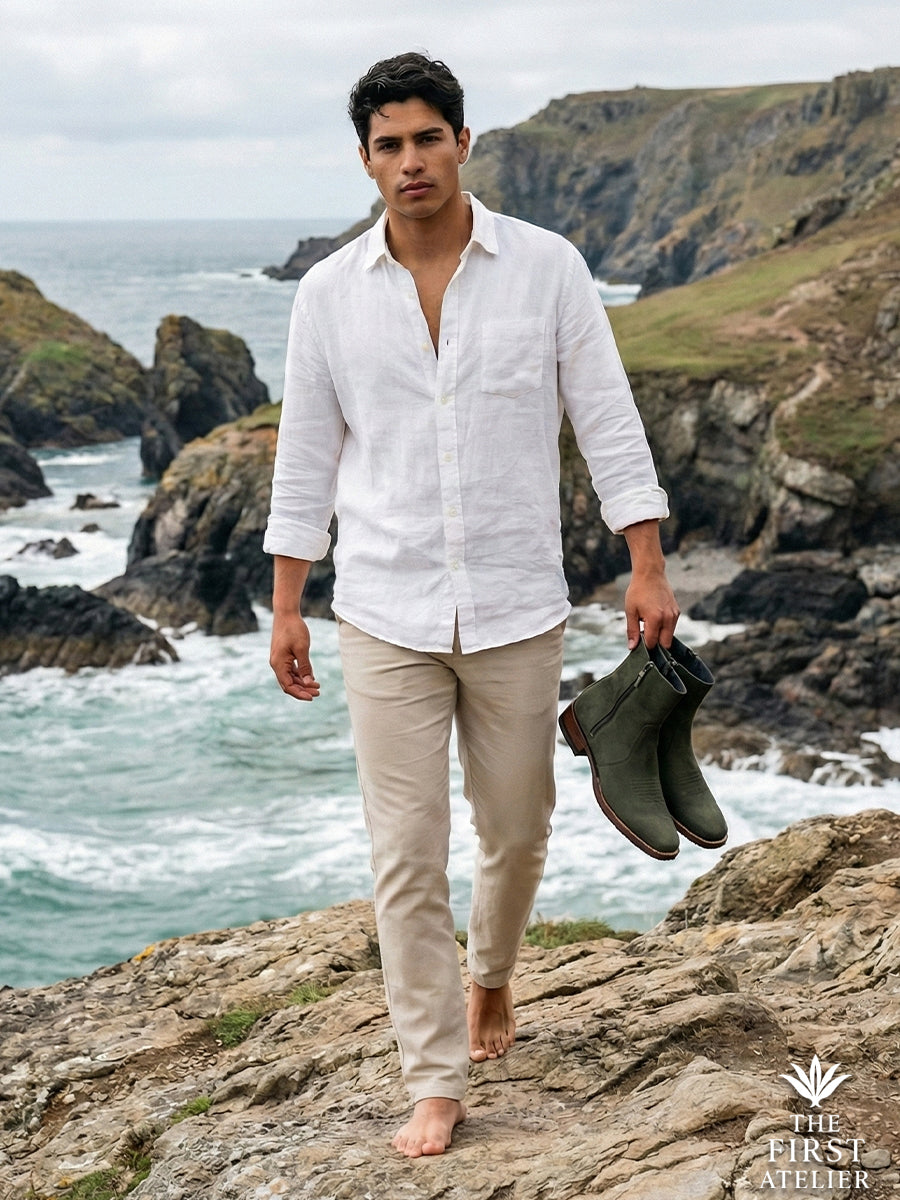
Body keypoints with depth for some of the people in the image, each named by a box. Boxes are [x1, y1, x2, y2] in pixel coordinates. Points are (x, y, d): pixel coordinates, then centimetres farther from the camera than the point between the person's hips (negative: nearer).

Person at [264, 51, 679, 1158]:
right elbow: (306, 456, 7)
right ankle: (436, 1082, 10)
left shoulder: (547, 267, -2)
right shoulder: (329, 292, 1)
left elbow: (607, 422, -1)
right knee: (406, 855, -1)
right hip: (385, 616, 0)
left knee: (516, 828, 14)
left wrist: (647, 569, -6)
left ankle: (490, 976, 44)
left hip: (518, 610, 0)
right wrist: (285, 608, 6)